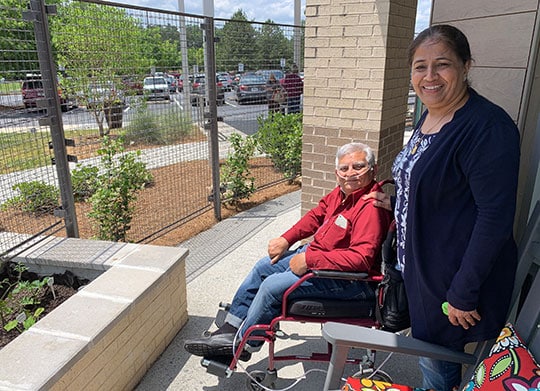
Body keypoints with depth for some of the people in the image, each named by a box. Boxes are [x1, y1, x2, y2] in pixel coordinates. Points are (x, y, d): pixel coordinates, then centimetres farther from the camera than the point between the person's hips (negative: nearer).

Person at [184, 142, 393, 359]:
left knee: (273, 286, -16)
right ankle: (231, 328, 21)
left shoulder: (371, 207, -27)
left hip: (350, 280, -10)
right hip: (317, 254, 10)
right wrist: (286, 239, 5)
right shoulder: (342, 192, 1)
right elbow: (316, 215, 15)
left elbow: (361, 257, -34)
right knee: (264, 267, 12)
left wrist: (309, 259, -31)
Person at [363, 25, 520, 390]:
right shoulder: (429, 117, 4)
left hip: (456, 275, -8)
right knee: (428, 349, 26)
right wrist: (394, 202, 15)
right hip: (421, 263, 8)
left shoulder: (487, 127, -23)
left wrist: (464, 293, -22)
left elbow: (495, 216, -25)